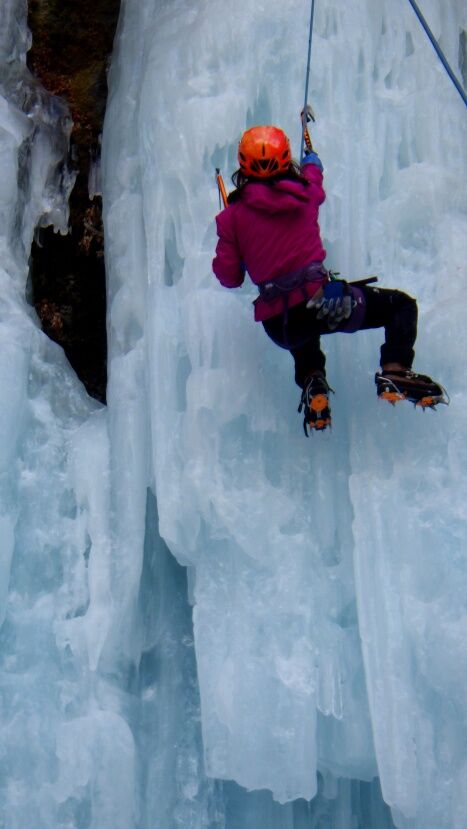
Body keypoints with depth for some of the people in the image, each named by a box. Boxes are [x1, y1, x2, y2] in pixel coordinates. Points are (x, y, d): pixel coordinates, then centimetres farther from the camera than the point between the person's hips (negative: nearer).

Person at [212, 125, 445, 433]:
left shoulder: (232, 215, 3)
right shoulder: (305, 193, 7)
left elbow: (229, 277, 5)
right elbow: (313, 177, 33)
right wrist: (312, 161, 56)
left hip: (278, 326, 3)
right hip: (320, 302, -2)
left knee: (305, 331, 41)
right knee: (401, 305, 16)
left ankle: (313, 381, 16)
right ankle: (395, 373, -5)